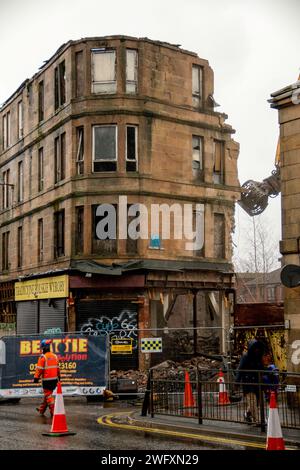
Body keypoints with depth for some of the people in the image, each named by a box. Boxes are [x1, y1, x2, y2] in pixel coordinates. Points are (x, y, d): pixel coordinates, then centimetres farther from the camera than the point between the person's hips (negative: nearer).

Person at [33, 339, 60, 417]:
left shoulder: (43, 357, -13)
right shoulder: (54, 356, 8)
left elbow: (39, 369, -14)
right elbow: (57, 367, 15)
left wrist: (36, 378, -6)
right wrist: (58, 377, 24)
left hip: (47, 379, -7)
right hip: (54, 379, 7)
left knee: (48, 396, 0)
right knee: (47, 394, 18)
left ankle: (53, 411, -6)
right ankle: (41, 410, 30)